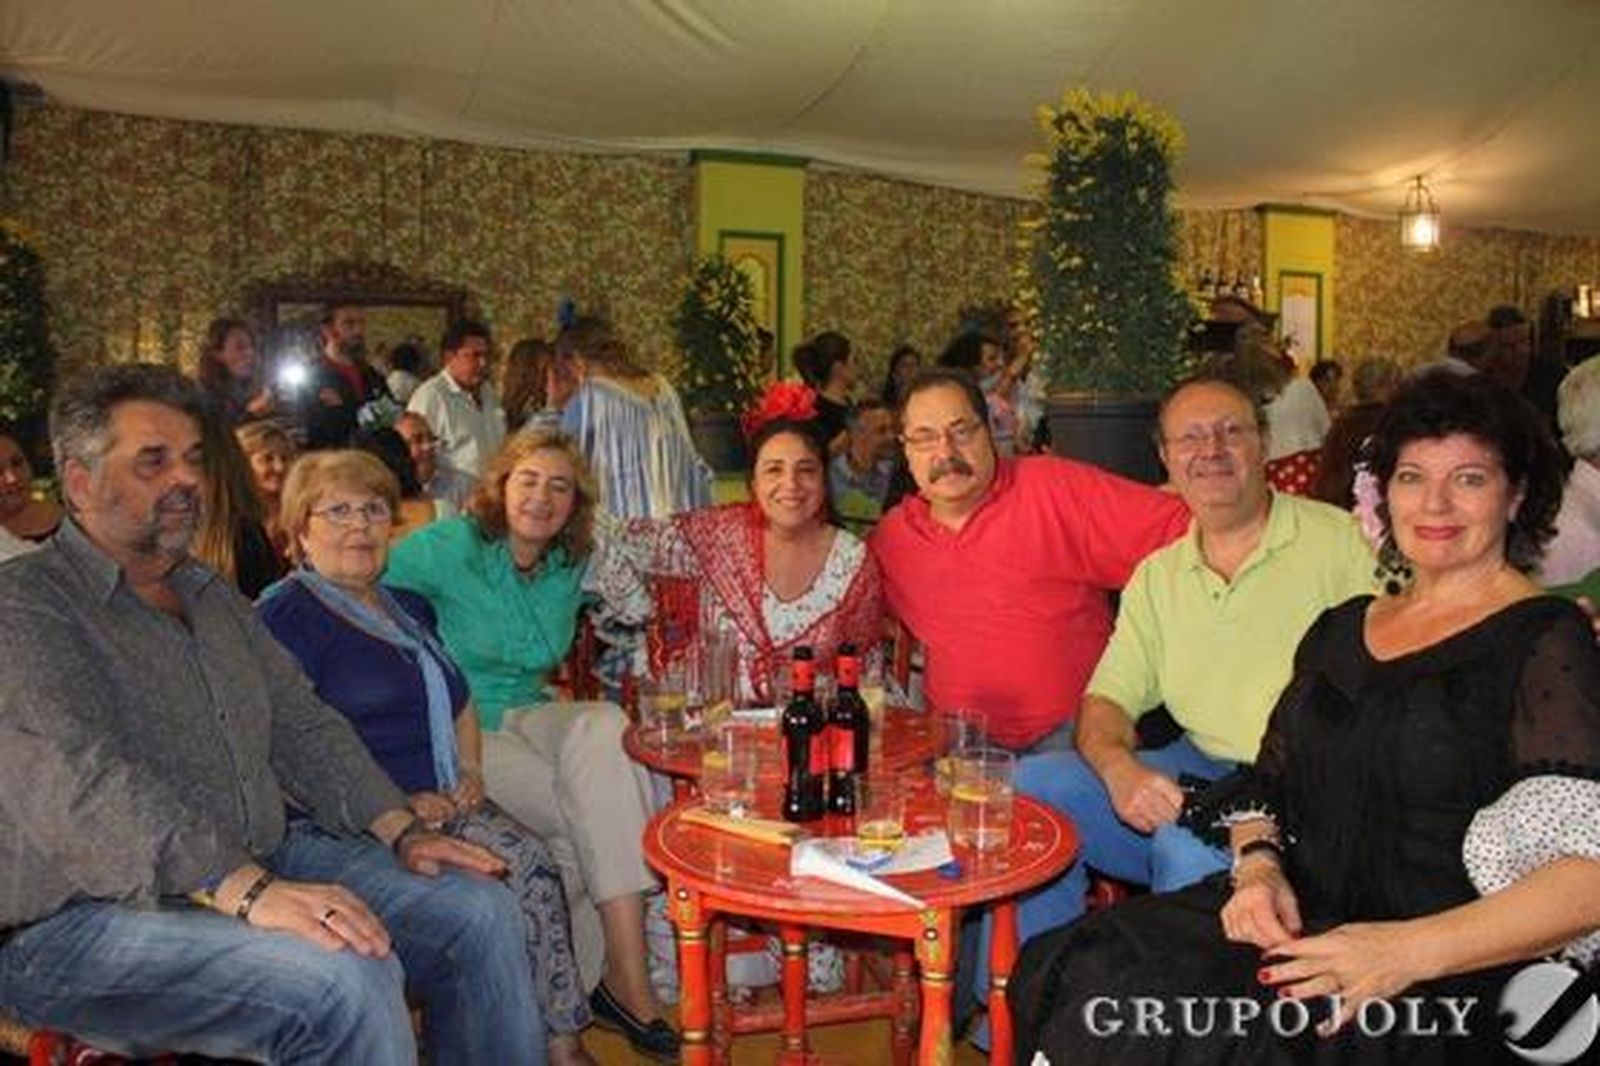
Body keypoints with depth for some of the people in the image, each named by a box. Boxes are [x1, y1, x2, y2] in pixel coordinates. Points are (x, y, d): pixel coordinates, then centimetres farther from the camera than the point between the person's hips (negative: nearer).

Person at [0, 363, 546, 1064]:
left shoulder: (215, 598, 18)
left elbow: (303, 725, 16)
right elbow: (83, 782, -24)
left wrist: (401, 831, 0)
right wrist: (249, 892, -34)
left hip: (268, 859, 8)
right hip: (86, 919, -8)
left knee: (479, 913, -6)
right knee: (345, 979, -31)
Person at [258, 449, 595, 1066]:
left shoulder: (408, 608, 23)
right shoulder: (285, 616, -3)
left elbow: (457, 700, 32)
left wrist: (472, 772, 12)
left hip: (446, 803, 7)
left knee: (533, 863, -18)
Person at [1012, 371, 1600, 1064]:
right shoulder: (1340, 628, 17)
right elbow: (1267, 783, 17)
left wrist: (1411, 952, -23)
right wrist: (1257, 868, -5)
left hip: (1448, 985, -5)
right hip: (1301, 924, 5)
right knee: (1065, 971, -21)